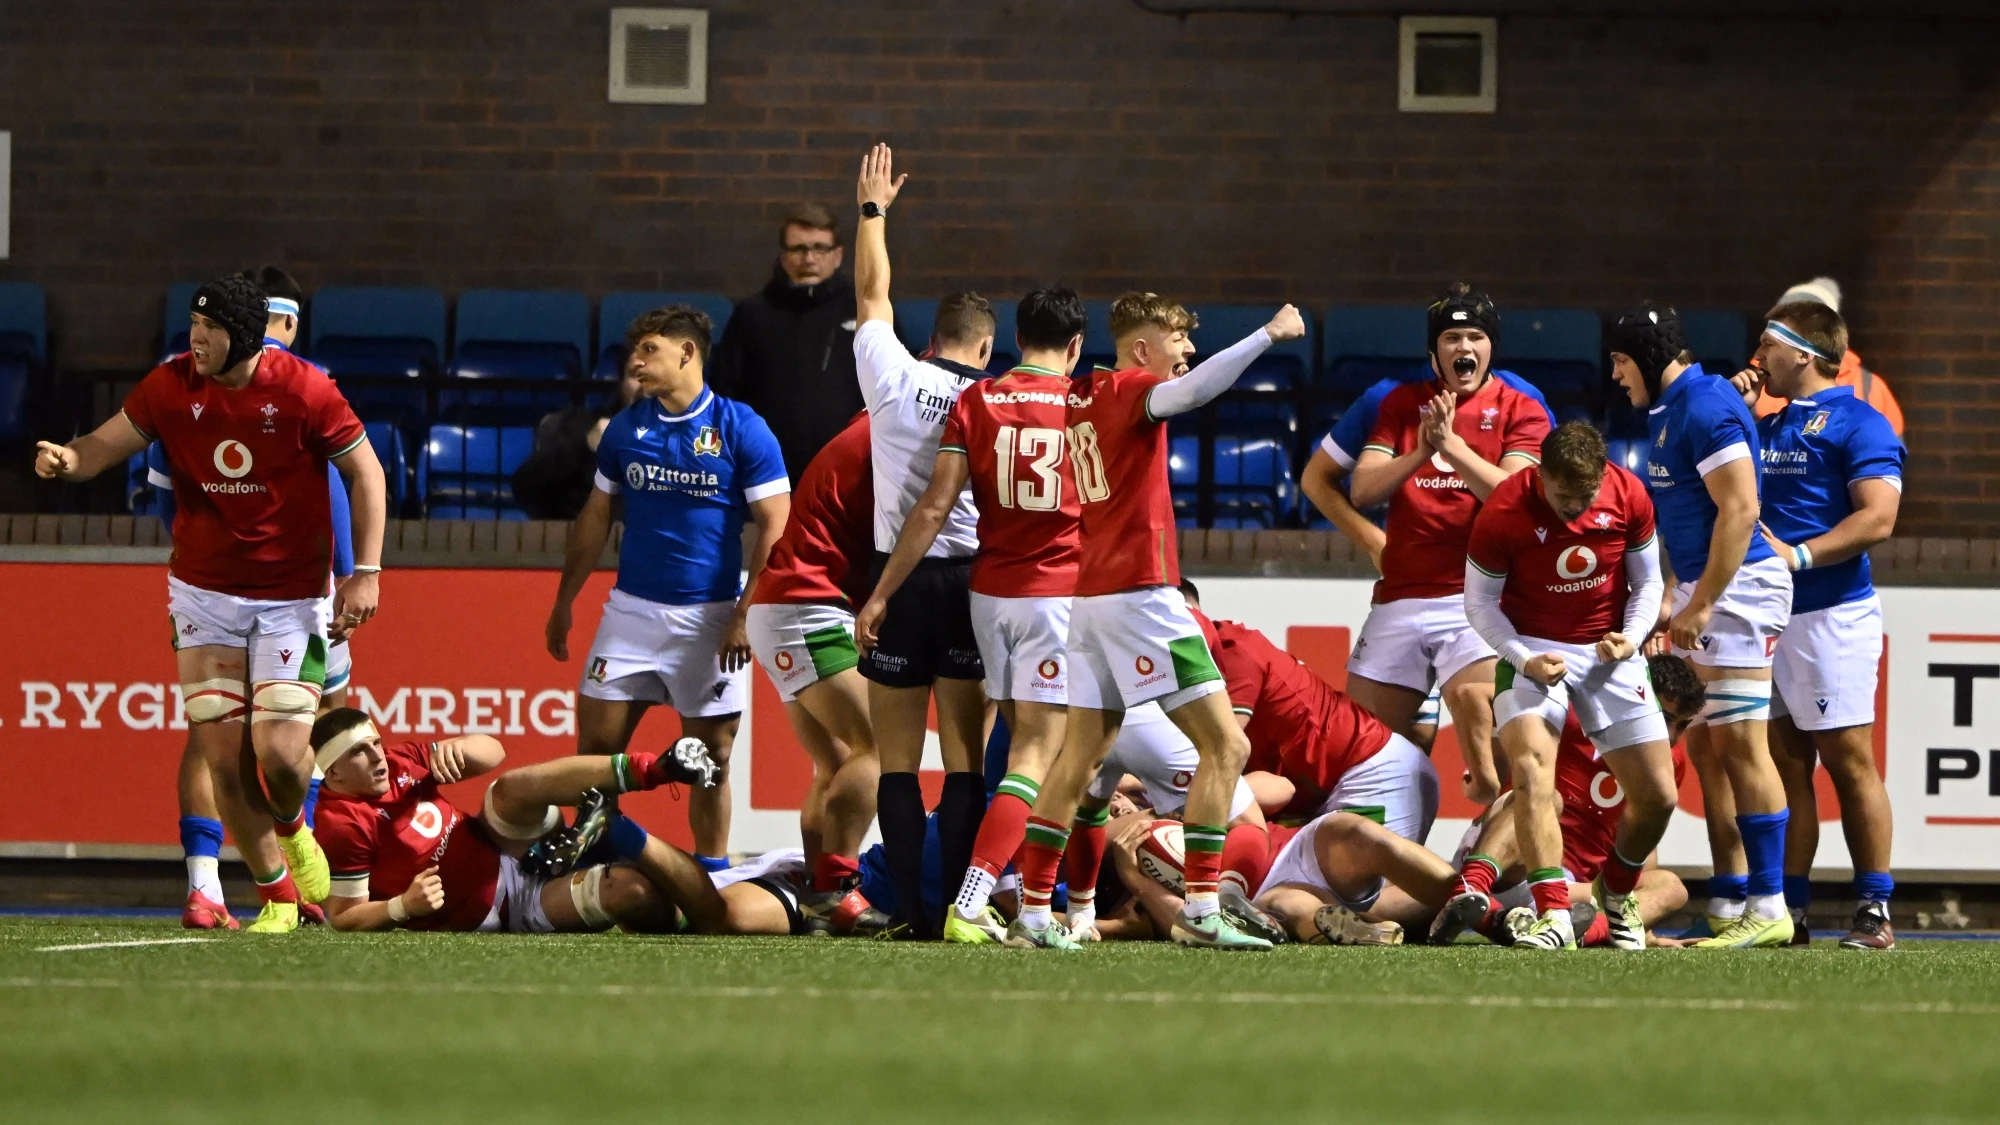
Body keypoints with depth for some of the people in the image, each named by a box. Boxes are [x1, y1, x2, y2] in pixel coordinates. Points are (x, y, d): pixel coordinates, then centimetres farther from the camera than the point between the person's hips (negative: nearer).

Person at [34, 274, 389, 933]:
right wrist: (68, 459, -22)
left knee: (280, 752, -14)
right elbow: (109, 444, 3)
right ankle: (276, 895, 14)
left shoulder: (303, 391, -13)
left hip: (292, 599, -3)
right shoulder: (171, 386, -4)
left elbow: (365, 472, -4)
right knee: (223, 760, -3)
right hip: (205, 593, 3)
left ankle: (293, 828, 23)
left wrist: (366, 572, -10)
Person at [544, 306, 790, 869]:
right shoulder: (626, 429, 6)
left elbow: (774, 526, -7)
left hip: (709, 620, -4)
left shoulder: (741, 429, -6)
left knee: (710, 756, 2)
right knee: (596, 745, -2)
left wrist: (745, 617, -14)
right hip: (632, 610, 4)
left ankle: (711, 876, 12)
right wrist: (564, 602, 16)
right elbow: (596, 517, 17)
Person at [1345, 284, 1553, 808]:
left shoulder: (1521, 410, 5)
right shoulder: (1402, 403, 15)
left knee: (1473, 696, -31)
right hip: (1398, 599, 4)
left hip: (1475, 600, -4)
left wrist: (1452, 445, -19)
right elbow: (1362, 490, 5)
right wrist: (1418, 454, -11)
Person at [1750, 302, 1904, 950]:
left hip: (1831, 614, -8)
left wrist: (1798, 556, -19)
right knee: (1784, 766, 6)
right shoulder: (1765, 429, 21)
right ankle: (1788, 912, 7)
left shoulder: (1858, 424, -4)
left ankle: (1875, 912, -5)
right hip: (1767, 616, 8)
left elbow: (1877, 517, -14)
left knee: (1849, 762, -7)